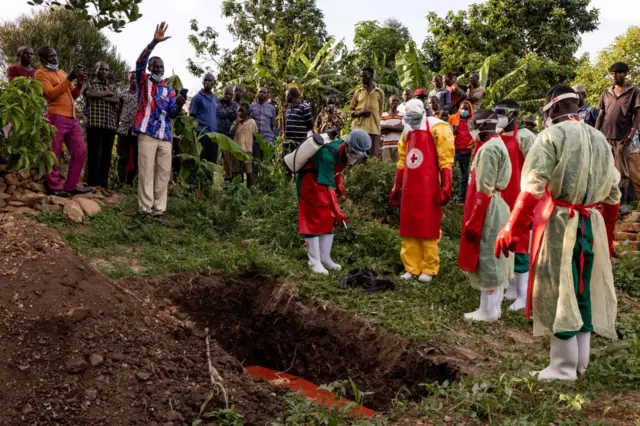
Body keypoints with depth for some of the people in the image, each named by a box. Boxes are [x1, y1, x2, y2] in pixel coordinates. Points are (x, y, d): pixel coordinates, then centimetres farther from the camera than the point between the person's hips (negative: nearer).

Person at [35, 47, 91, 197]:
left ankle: (71, 185, 11)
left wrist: (79, 85, 1)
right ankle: (55, 187, 0)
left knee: (80, 151, 6)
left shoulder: (61, 72, 23)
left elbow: (73, 95, 22)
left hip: (72, 118, 8)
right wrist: (69, 79, -17)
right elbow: (51, 94, -14)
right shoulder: (40, 73, 1)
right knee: (54, 154, -5)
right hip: (56, 118, -8)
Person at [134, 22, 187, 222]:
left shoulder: (169, 90, 17)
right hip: (147, 133, -4)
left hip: (165, 135, 4)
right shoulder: (144, 81, 8)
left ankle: (159, 210, 5)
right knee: (146, 172, -6)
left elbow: (172, 114, 9)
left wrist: (179, 106, -14)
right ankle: (146, 210, -5)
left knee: (164, 173, 2)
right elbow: (140, 62, -10)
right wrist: (154, 42, -23)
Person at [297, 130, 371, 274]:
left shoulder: (344, 152, -10)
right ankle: (314, 262, -2)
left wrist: (340, 186, 2)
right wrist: (337, 211, -39)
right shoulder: (328, 155, -35)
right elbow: (328, 188, -37)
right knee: (313, 220, -7)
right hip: (308, 182, -8)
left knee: (328, 219, 7)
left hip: (324, 182, 8)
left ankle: (325, 258, 14)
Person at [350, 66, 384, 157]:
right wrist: (360, 113, -7)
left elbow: (380, 110, 16)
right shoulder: (358, 92, 13)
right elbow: (351, 110, 13)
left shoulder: (379, 92, 10)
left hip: (374, 128, -1)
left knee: (374, 155, -4)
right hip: (358, 127, 1)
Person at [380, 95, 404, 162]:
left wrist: (388, 127, -4)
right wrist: (396, 127, -4)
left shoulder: (402, 115, 10)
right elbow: (382, 130, -3)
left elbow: (402, 128, -6)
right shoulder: (383, 115, 10)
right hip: (387, 145, 0)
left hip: (399, 145, 0)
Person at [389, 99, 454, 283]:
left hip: (428, 188, -7)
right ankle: (412, 268, 17)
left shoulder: (436, 128, -6)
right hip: (409, 188, 7)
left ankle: (429, 270, 9)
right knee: (408, 229, 9)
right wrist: (396, 186, 19)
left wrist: (446, 186, -18)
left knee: (428, 230, 0)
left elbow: (445, 159, -11)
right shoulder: (407, 131, 16)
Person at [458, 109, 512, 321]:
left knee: (486, 260, -3)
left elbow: (484, 190, -21)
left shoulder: (488, 148, -17)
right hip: (496, 208, 10)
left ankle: (488, 311, 4)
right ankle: (493, 307, 22)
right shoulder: (497, 144, 14)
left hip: (488, 211, -10)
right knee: (494, 261, 14)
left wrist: (473, 222, -19)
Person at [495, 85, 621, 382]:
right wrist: (607, 233, 26)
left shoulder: (552, 136, -8)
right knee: (583, 293, 15)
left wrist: (511, 231, -17)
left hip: (559, 223, -6)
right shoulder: (600, 139, 13)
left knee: (558, 293, 2)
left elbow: (532, 188, -17)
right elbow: (613, 194, 16)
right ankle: (581, 361, 26)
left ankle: (564, 368, 8)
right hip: (591, 224, 6)